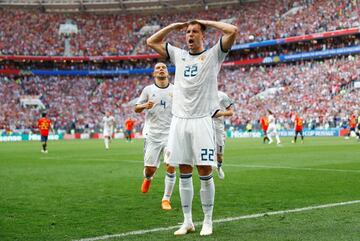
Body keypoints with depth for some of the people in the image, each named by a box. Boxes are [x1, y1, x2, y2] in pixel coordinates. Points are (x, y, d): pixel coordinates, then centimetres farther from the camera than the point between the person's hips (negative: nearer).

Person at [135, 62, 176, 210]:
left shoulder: (175, 90, 6)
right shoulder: (148, 90, 5)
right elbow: (136, 109, 8)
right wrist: (145, 106, -13)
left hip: (170, 133, 0)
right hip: (152, 134, 0)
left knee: (171, 167, -12)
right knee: (150, 168, 0)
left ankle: (166, 199, 2)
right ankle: (148, 178, 38)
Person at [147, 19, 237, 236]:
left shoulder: (214, 54, 5)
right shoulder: (178, 55, 17)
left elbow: (233, 31, -7)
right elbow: (151, 42, 24)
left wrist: (207, 22, 3)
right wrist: (174, 26, 18)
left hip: (202, 121, -4)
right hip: (179, 121, 4)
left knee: (205, 173, -3)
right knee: (184, 173, 6)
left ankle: (208, 222, 8)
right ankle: (188, 222, 14)